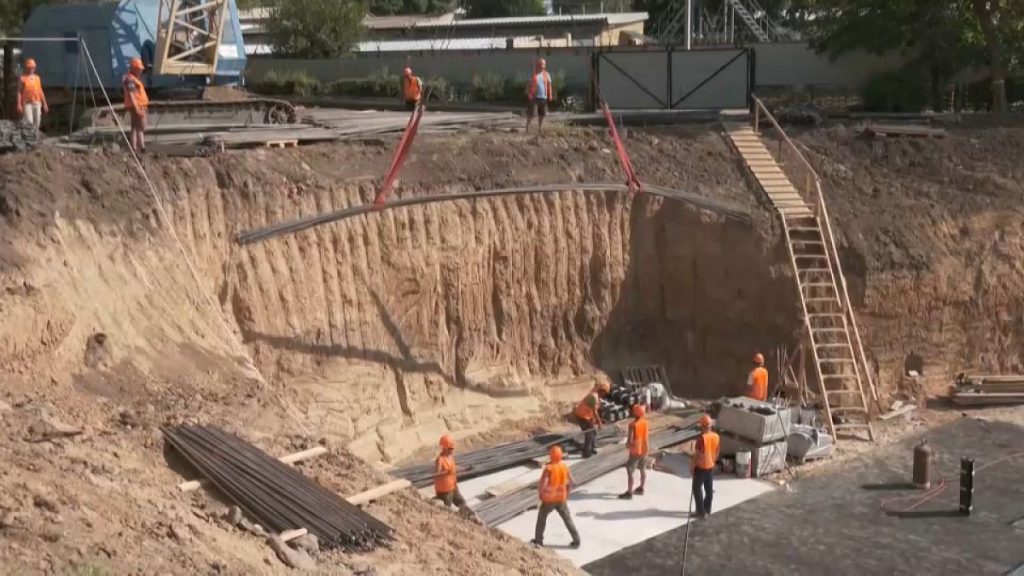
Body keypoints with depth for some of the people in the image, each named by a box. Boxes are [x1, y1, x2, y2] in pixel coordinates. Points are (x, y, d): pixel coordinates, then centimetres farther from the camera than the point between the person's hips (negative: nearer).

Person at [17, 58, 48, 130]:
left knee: (37, 123, 4)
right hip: (27, 103, -5)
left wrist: (45, 104, 12)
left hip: (37, 103, 5)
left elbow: (40, 91, 17)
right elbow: (19, 92, -6)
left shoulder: (37, 78, 14)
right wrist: (19, 105, -16)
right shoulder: (22, 78, -2)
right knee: (29, 122, -17)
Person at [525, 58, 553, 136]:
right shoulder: (533, 74, -2)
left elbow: (549, 85, 10)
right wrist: (529, 94, -10)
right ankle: (527, 128, -2)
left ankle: (540, 129, 21)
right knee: (531, 114, -8)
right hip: (534, 97, -4)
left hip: (543, 97, 4)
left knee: (542, 114, 10)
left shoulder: (546, 75, 8)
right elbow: (529, 85, 0)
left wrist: (550, 95, 4)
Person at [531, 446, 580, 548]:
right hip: (561, 498, 4)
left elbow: (542, 484, -26)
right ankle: (576, 540, 11)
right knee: (567, 519, 13)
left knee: (542, 517, 17)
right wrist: (566, 492, 19)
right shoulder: (565, 466, -5)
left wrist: (540, 492, -6)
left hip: (548, 498, -4)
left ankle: (538, 540, 23)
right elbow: (570, 481, 5)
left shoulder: (549, 468, -22)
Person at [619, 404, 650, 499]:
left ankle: (629, 493, 4)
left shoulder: (633, 425, -24)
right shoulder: (645, 422, -2)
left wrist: (628, 444, -4)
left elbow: (630, 441, -24)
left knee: (630, 472, 1)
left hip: (635, 452, -8)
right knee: (643, 470, 19)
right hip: (644, 450, 8)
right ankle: (641, 489, 32)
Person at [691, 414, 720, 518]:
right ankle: (707, 509, 27)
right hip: (711, 466, 7)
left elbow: (697, 454, -20)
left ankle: (701, 512, 3)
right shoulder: (716, 437, -3)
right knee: (709, 488, 16)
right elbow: (716, 453, 9)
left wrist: (692, 466, -9)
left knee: (697, 488, 4)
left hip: (700, 467, -7)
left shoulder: (701, 438, -25)